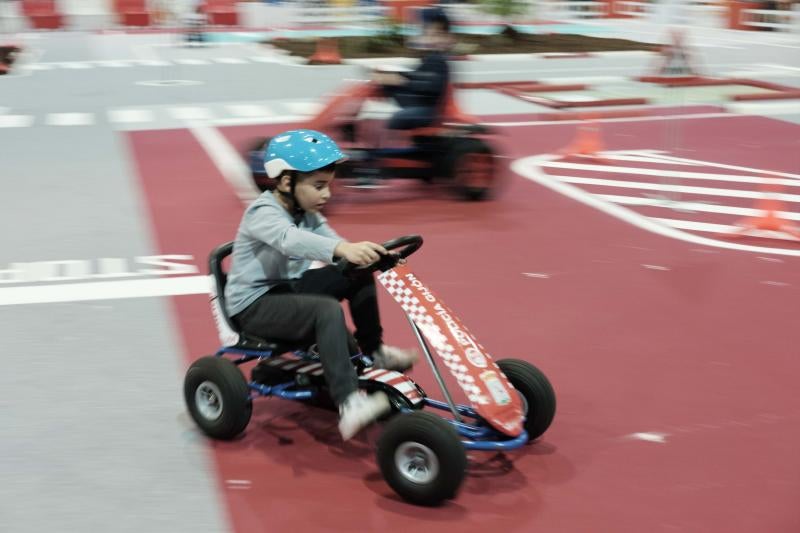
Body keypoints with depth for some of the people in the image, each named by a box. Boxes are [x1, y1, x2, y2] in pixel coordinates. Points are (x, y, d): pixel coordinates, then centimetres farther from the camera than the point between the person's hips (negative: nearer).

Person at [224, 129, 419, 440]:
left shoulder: (307, 213, 7)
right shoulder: (263, 213, -22)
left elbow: (330, 241, -5)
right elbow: (290, 239, -43)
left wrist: (368, 255, -27)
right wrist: (343, 249, -59)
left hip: (288, 289, 9)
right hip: (253, 305, -9)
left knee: (358, 275, -1)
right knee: (327, 310, -33)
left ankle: (373, 350, 16)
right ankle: (348, 405, -42)